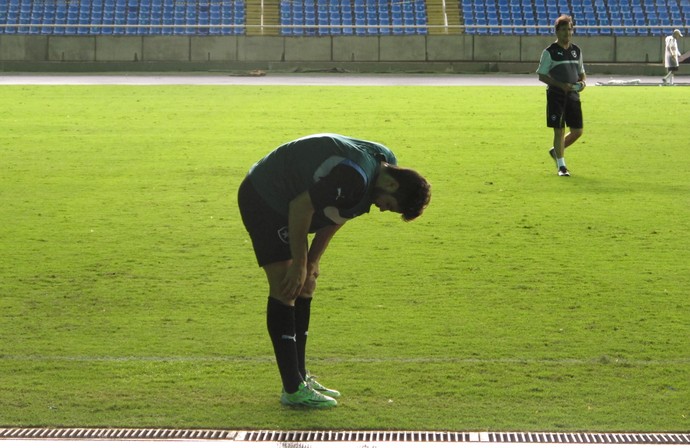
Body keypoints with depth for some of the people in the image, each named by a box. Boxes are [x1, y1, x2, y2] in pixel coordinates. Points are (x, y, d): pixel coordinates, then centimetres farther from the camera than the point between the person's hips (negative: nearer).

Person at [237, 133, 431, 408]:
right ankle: (293, 390, -11)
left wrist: (312, 261, 6)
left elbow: (336, 215, 9)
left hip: (283, 204, 10)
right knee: (285, 289, -12)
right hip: (261, 198, -10)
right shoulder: (354, 177, -32)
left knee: (305, 287, 10)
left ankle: (300, 377, 17)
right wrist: (300, 264, -16)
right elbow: (301, 207, -26)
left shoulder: (384, 163, -1)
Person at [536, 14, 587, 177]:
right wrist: (561, 85, -19)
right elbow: (542, 75, -8)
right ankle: (561, 166, 4)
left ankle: (556, 151, 28)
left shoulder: (576, 51, 11)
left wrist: (583, 82, -3)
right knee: (559, 131, -5)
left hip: (573, 95, 5)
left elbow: (582, 72, 21)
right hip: (556, 95, -5)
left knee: (577, 131, 4)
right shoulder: (550, 52, -6)